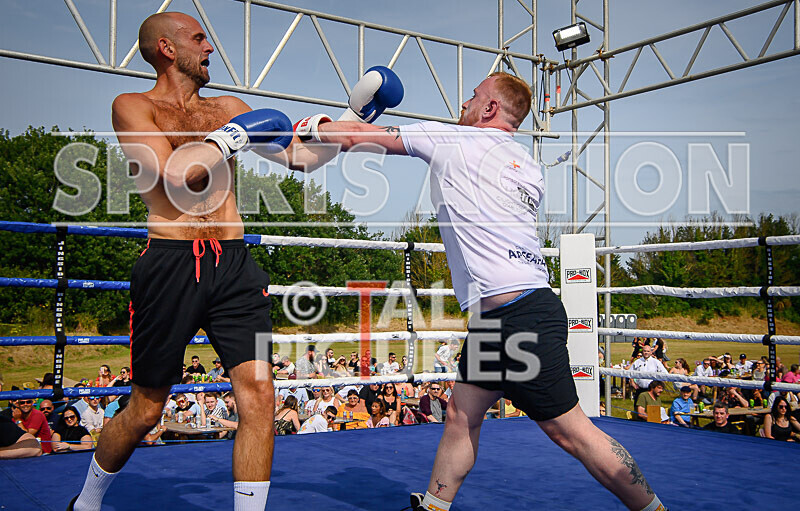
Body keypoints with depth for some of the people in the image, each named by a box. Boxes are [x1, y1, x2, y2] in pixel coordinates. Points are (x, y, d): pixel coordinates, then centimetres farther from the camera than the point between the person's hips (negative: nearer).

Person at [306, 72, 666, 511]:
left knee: (571, 432, -3)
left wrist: (311, 129, 26)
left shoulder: (452, 141, -1)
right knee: (461, 415, 14)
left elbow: (359, 137, 8)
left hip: (520, 317, -9)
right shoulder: (528, 168, 16)